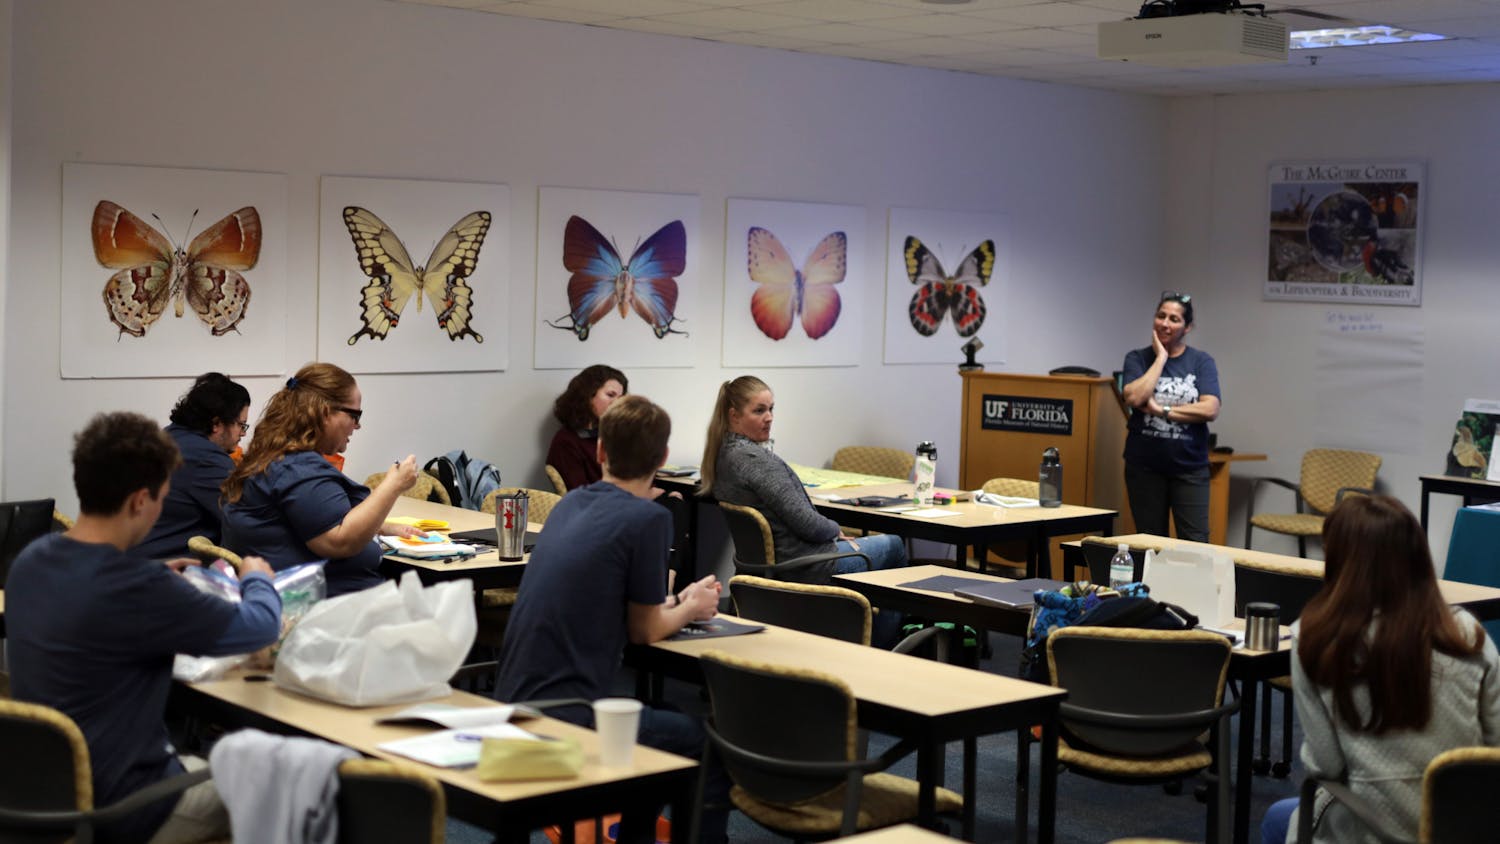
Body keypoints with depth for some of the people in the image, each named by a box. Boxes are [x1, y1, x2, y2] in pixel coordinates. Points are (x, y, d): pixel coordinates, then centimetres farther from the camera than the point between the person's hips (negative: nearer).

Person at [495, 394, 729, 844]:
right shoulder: (648, 518, -11)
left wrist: (674, 602, 27)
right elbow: (644, 631, -1)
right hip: (564, 715, -8)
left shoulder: (570, 503, 10)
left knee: (651, 726, 31)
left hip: (514, 701, 8)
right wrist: (691, 609, 18)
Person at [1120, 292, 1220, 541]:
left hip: (1189, 466, -1)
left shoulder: (1202, 362, 3)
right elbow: (1134, 397, -15)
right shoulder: (1138, 359, 4)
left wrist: (1162, 410, -12)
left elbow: (1210, 410, -11)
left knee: (1195, 543, -5)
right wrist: (1161, 357, -9)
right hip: (1144, 466, 1)